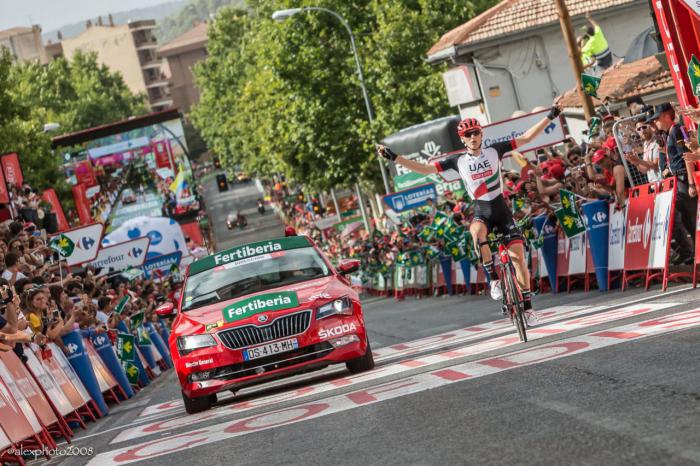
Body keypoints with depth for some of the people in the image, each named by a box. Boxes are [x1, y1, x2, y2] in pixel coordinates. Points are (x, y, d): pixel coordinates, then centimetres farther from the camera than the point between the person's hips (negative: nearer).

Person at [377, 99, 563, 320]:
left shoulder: (494, 151, -1)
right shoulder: (457, 160, -1)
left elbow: (526, 137, 0)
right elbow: (425, 169, -4)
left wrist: (550, 116, -6)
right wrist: (394, 158, -11)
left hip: (502, 209, 1)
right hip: (481, 212, -1)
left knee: (518, 253, -10)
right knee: (478, 232, -37)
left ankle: (527, 304, 2)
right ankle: (494, 279, -21)